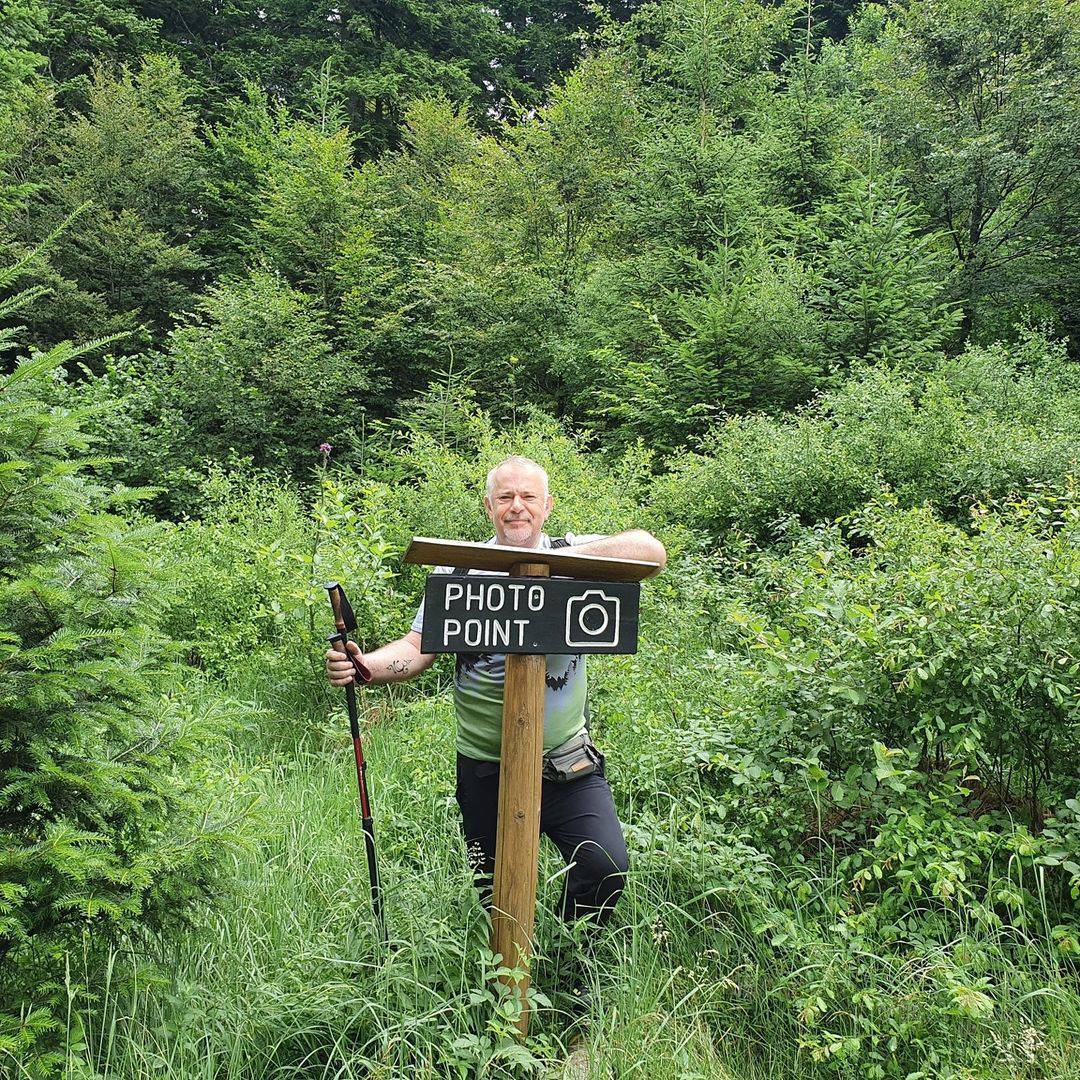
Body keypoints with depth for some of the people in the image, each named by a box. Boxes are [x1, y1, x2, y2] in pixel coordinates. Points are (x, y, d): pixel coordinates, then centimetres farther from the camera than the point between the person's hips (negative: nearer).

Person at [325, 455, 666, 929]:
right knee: (496, 893, 13)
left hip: (567, 761, -1)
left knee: (606, 867, -12)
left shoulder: (574, 556, -1)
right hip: (487, 767, 1)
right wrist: (364, 665, -20)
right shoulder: (457, 570, 2)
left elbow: (651, 551, -17)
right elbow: (418, 649, 0)